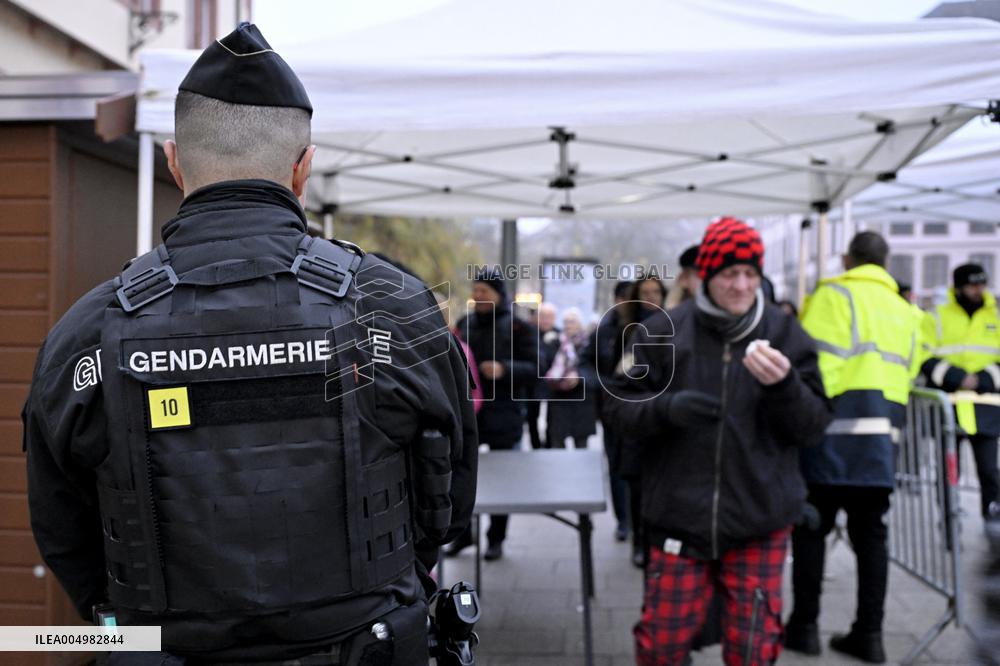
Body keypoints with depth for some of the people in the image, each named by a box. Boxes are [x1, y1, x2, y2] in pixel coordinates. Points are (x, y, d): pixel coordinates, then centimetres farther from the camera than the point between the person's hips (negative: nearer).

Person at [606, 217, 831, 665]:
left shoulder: (785, 335, 0)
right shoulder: (663, 331, -2)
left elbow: (814, 428, 0)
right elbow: (621, 405, 1)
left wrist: (785, 385, -20)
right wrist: (666, 406, -19)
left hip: (760, 521, 1)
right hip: (680, 516, 0)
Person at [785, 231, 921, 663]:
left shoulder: (834, 295, -3)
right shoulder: (903, 310, 20)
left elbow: (817, 365, -13)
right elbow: (907, 374, 18)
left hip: (838, 429, -6)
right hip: (883, 433, 6)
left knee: (812, 527, 3)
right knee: (871, 532, 10)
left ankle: (804, 626, 8)